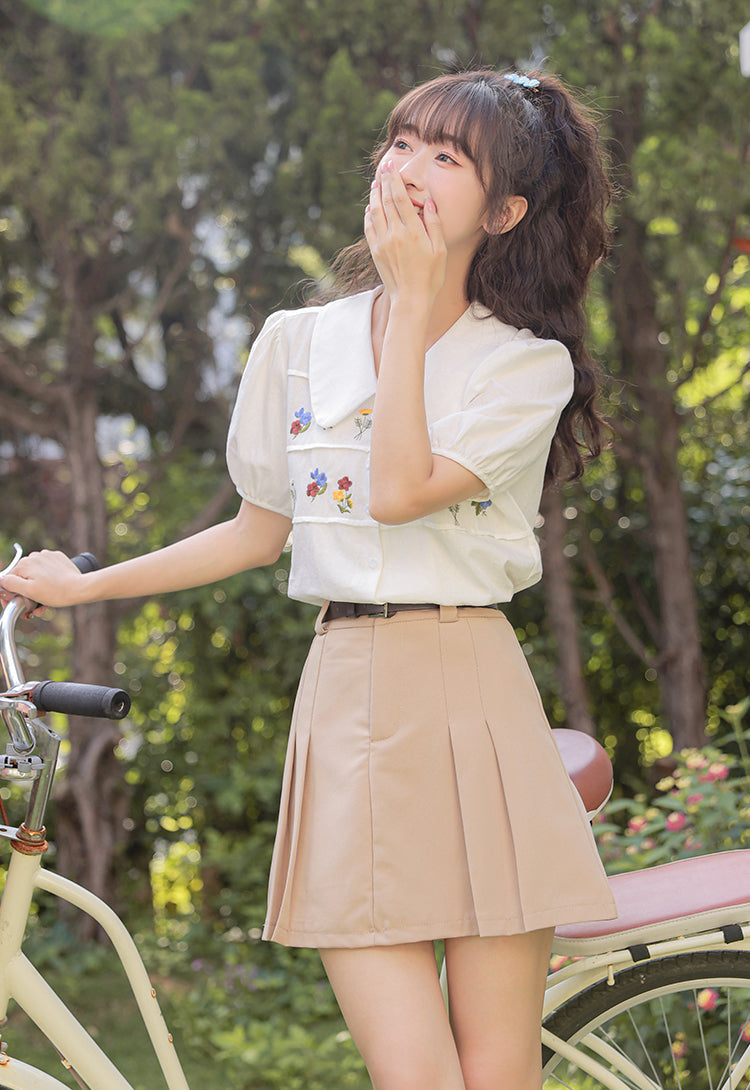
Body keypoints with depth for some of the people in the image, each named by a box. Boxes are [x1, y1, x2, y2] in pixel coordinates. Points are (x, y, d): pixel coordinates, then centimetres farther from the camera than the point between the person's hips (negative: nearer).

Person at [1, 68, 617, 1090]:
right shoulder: (298, 342, 11)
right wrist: (84, 585, 24)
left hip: (474, 699, -2)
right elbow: (260, 530, 22)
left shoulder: (530, 363, 1)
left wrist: (412, 303, -9)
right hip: (346, 699, 2)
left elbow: (402, 490, -16)